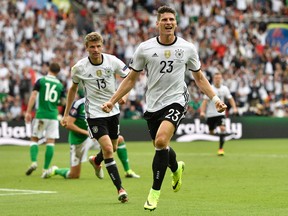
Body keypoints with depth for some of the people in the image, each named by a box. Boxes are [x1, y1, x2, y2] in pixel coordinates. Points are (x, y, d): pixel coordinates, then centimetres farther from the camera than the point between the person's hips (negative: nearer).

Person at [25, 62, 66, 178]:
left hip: (41, 114, -1)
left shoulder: (41, 81, 0)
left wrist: (28, 112, -8)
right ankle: (46, 168, -3)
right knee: (50, 141, 2)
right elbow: (63, 102, 9)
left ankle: (34, 162, -11)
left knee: (34, 139, 9)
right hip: (53, 115, 1)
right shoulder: (60, 85, 7)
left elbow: (33, 96, -8)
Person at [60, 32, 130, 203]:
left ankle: (96, 161, 54)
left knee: (113, 148, 17)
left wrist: (125, 94, -16)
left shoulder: (112, 61, -8)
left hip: (113, 110, 3)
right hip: (94, 113, -3)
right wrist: (66, 114, 8)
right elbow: (73, 88, 7)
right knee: (107, 148, -18)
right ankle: (120, 188, -13)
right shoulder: (79, 68, -10)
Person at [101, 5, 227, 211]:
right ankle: (176, 168, 49)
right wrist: (112, 101, 3)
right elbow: (131, 79, 8)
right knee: (161, 148, 10)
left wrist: (215, 98, 3)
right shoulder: (144, 48, -1)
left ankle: (155, 191, -11)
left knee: (161, 141, -24)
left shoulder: (188, 48, 0)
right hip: (153, 105, 2)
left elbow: (199, 77, 13)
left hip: (176, 101, -2)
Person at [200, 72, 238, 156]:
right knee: (211, 132, 5)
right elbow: (205, 101, -10)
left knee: (223, 128, -19)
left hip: (220, 112, 1)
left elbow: (230, 99, 10)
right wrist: (202, 111, -22)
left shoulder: (224, 88, 2)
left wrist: (234, 108, -6)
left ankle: (221, 148, -15)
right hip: (210, 114, -1)